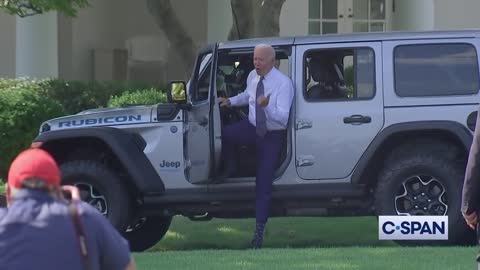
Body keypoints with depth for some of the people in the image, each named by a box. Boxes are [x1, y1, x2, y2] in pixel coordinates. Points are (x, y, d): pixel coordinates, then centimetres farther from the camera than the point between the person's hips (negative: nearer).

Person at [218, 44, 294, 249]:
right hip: (252, 128, 5)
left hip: (272, 136, -5)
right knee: (221, 134, -22)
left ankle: (259, 231, 3)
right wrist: (230, 101, 6)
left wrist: (266, 106, -45)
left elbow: (283, 117, -29)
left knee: (263, 184, -4)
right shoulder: (253, 77, -4)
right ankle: (229, 171, 5)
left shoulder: (283, 83, -22)